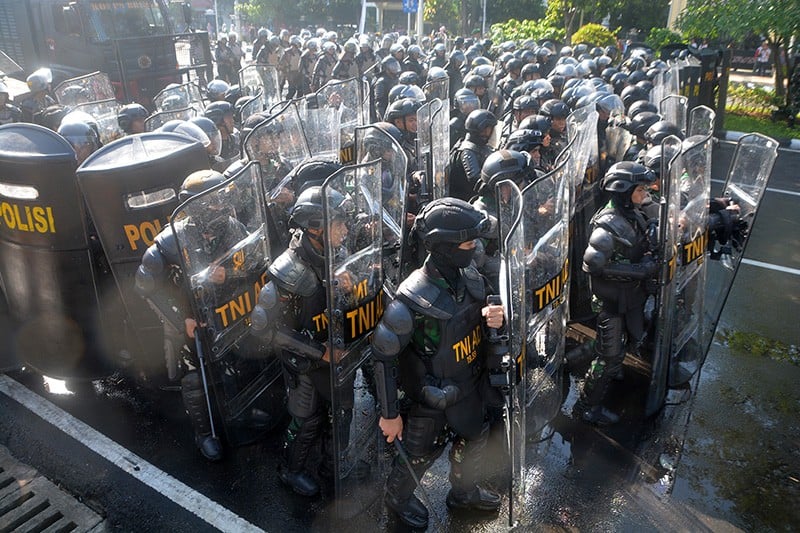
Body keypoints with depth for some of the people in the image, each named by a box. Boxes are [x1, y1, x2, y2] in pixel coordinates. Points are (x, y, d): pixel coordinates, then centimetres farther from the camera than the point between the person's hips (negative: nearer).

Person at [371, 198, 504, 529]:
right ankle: (398, 498, 49)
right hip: (435, 396, -7)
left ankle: (464, 491, 57)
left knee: (474, 437, 27)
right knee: (423, 452, 16)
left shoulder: (468, 275, -12)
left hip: (471, 384, 7)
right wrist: (389, 414, -16)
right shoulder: (414, 299, -33)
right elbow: (383, 355, -24)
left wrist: (491, 317, -17)